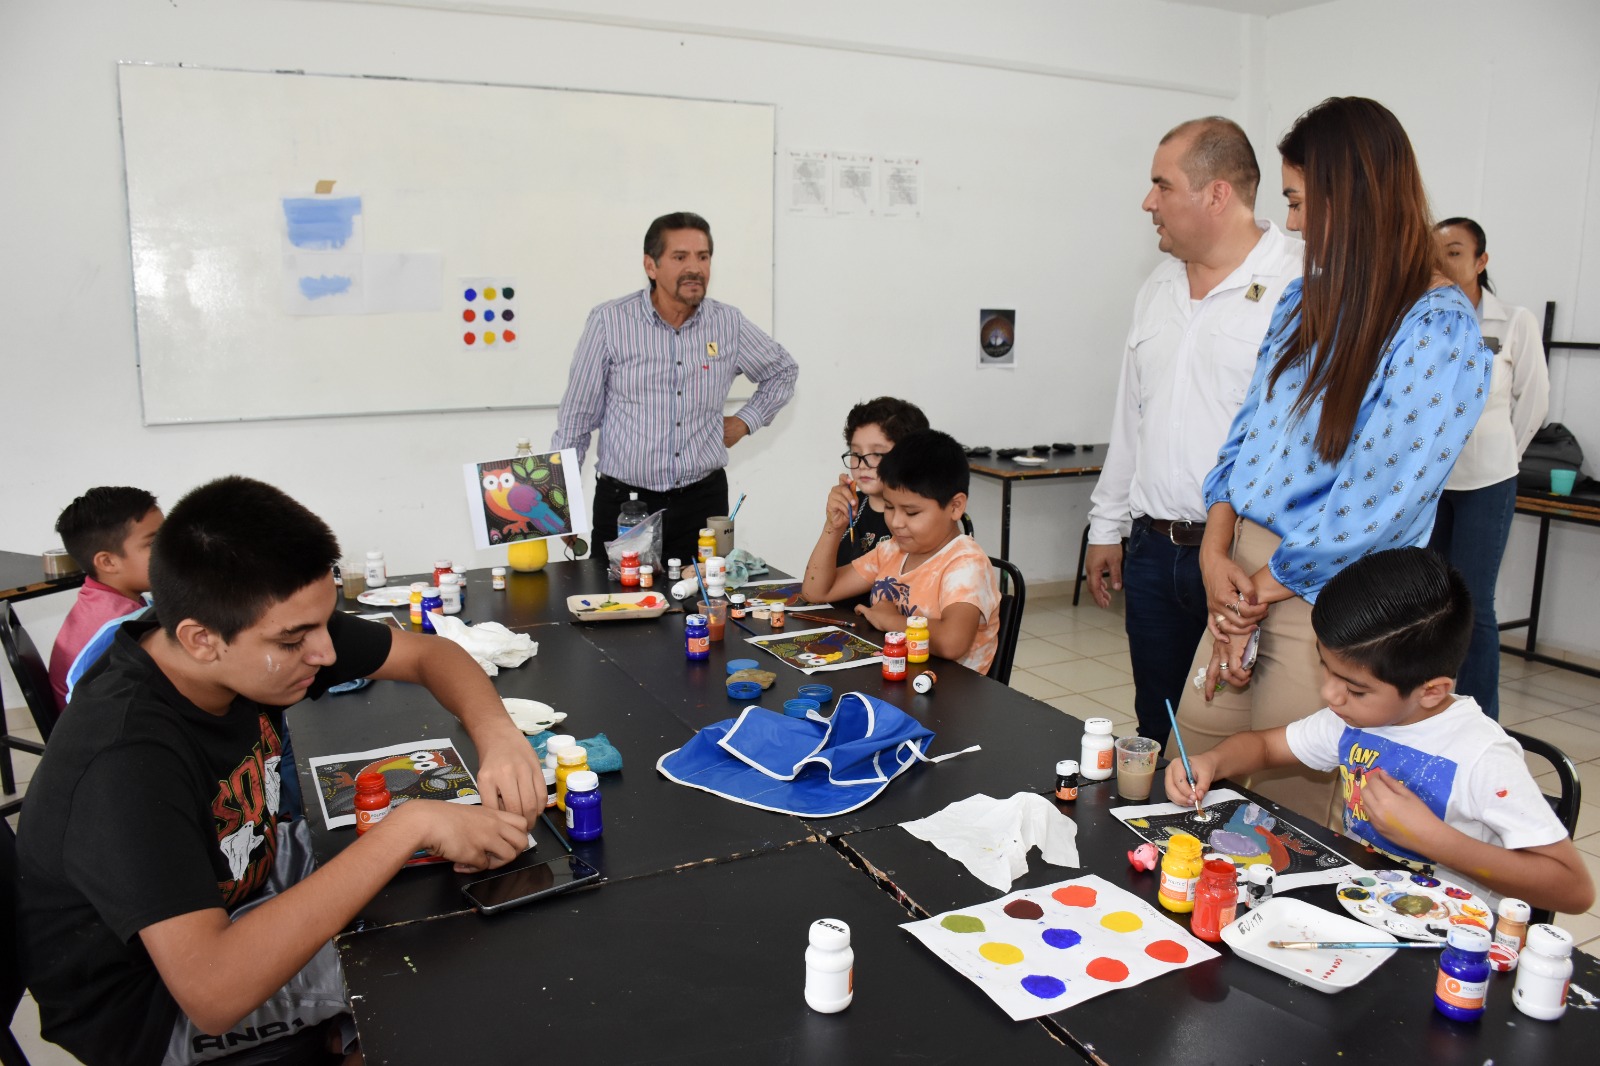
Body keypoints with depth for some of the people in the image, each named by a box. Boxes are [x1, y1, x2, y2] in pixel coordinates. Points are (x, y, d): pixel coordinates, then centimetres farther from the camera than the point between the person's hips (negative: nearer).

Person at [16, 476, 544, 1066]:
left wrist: (498, 734, -28)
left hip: (247, 880, 7)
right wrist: (410, 826, -45)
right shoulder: (126, 763, -38)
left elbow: (427, 653, -6)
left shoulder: (269, 629, -18)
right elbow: (213, 994, -45)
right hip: (158, 1004, -7)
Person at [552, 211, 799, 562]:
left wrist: (745, 421, 9)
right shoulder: (609, 321, -5)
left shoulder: (728, 323, 2)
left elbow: (783, 372, 21)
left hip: (703, 498, 2)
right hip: (623, 498, -2)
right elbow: (576, 418, 0)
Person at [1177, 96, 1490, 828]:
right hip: (1244, 577, 7)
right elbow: (1248, 428, 9)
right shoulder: (1306, 298, 9)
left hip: (1326, 599, -7)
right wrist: (1216, 553, -4)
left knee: (1290, 812, 7)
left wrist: (1262, 593, -10)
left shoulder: (1439, 334, -14)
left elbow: (1374, 500, -17)